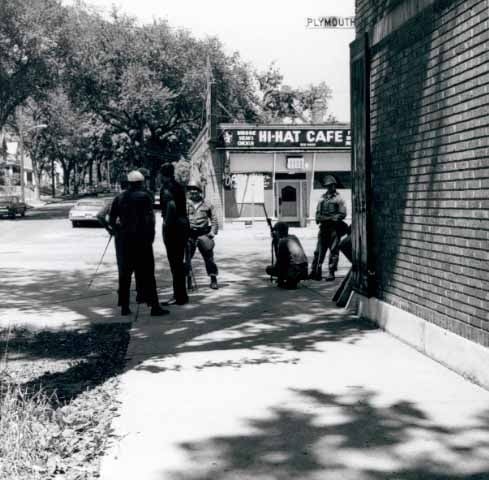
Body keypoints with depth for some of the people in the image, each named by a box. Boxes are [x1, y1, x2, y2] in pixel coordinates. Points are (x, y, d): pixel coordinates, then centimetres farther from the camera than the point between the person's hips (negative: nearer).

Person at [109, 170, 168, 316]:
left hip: (123, 239, 4)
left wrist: (119, 231, 14)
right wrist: (150, 237, -4)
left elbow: (111, 219, 6)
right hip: (140, 239, -4)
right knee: (146, 272, -2)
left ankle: (124, 306, 13)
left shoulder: (119, 198, 7)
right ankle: (154, 306, -4)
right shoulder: (144, 197, -5)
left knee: (124, 273, 11)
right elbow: (150, 218, -10)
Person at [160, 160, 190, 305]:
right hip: (183, 223, 9)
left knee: (174, 262, -3)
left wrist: (166, 223, -21)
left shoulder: (166, 188, -13)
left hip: (173, 225, -9)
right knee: (179, 261, 15)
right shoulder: (179, 186, 13)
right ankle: (181, 295, 22)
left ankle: (179, 297, 1)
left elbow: (171, 205, -29)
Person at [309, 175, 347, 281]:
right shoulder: (322, 199, 14)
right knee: (319, 251, 4)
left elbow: (342, 214, -7)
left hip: (334, 228, -4)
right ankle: (315, 272, 8)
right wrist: (330, 218, -9)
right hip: (323, 228, 4)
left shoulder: (338, 199, 2)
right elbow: (318, 215, 11)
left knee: (334, 251, -3)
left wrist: (326, 218, -12)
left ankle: (331, 273, 1)